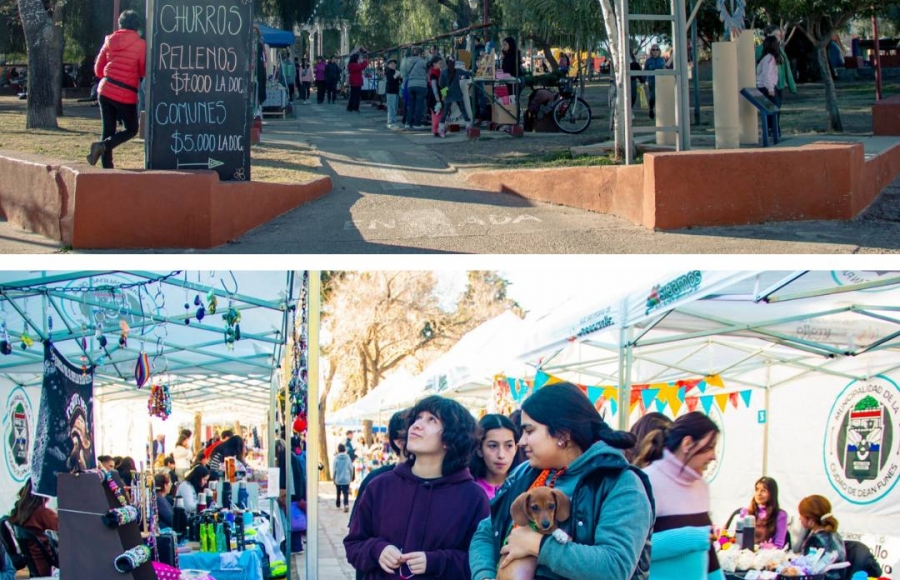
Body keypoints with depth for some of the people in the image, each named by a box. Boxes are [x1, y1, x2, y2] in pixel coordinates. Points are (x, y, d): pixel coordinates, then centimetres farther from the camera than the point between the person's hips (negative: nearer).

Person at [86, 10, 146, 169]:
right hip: (126, 95, -5)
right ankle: (102, 145, -14)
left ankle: (107, 166, 3)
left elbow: (98, 70, 14)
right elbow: (144, 72, -3)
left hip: (105, 90, 5)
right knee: (131, 130, 9)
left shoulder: (110, 41, 9)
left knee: (108, 131, 10)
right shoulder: (140, 44, -4)